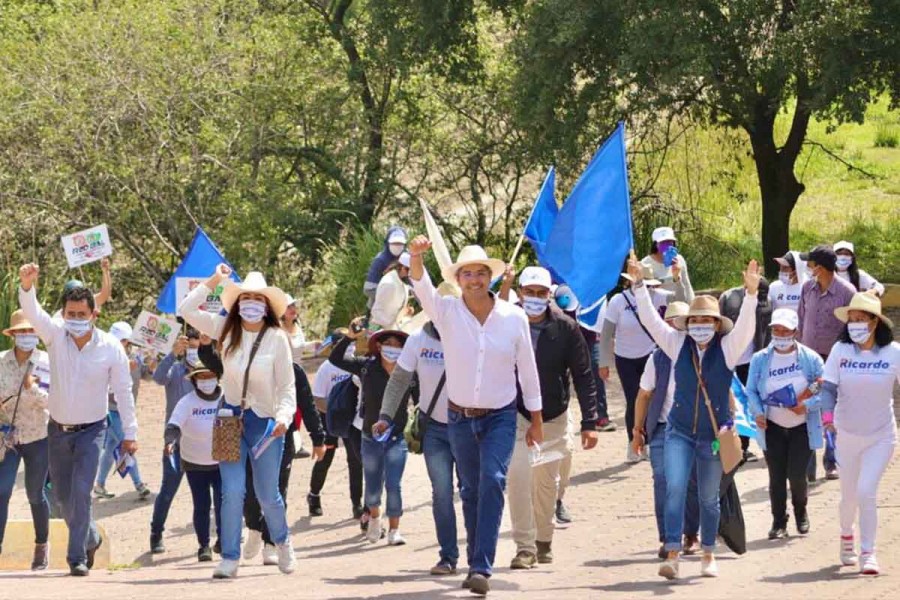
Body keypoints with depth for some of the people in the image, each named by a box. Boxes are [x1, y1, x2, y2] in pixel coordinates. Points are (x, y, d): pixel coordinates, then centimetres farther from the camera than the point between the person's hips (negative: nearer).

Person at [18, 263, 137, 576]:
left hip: (91, 430, -3)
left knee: (80, 491, -16)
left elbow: (123, 391, -5)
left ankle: (77, 557, -10)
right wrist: (27, 286, -50)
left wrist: (129, 432, -5)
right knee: (63, 494, 13)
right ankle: (90, 538, 38)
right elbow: (32, 312, -28)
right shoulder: (56, 335, -10)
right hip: (58, 429, 3)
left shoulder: (111, 348, -12)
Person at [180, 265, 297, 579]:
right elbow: (187, 310, 0)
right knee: (232, 492, -8)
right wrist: (214, 281, -2)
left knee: (267, 494, 9)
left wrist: (284, 417, -21)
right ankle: (230, 558, -1)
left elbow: (287, 386, -6)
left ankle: (282, 541, 37)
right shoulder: (227, 330, 1)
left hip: (264, 421, -2)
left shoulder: (277, 338, -8)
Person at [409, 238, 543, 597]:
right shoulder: (447, 312, -6)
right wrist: (416, 258, -47)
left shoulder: (514, 317, -6)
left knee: (492, 481, -19)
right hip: (460, 417, 2)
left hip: (500, 417, -2)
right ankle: (476, 563, 25)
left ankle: (481, 568, -24)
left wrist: (536, 419, 7)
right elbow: (422, 288, -26)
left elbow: (527, 370, 3)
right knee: (471, 491, 11)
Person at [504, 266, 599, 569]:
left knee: (547, 482, 14)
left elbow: (583, 376, -3)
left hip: (554, 417, 2)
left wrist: (589, 422, -6)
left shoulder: (565, 328, -8)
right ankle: (525, 547, -14)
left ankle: (544, 540, 33)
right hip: (516, 414, -2)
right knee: (518, 474, -18)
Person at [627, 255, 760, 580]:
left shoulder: (727, 349, -5)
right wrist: (639, 284, -15)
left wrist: (751, 292, -36)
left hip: (714, 435, 0)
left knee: (709, 498, 11)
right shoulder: (678, 345, 0)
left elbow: (745, 325, -21)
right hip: (680, 431, 0)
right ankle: (672, 555, -19)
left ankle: (708, 555, 27)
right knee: (675, 489, -16)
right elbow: (650, 318, -5)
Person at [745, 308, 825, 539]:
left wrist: (807, 406, -20)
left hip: (803, 427, -2)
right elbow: (751, 391, 4)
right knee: (776, 476, 0)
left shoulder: (810, 358, -5)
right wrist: (758, 413, -14)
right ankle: (779, 522, 13)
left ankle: (801, 513, 24)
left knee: (796, 474, -5)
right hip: (773, 427, 2)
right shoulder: (760, 359, 0)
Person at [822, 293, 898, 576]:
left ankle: (868, 553, -6)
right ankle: (846, 535, 45)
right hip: (848, 435, 2)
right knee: (849, 496, 14)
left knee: (866, 491, -17)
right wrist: (828, 413, -26)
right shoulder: (841, 350, -9)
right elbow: (828, 387, -9)